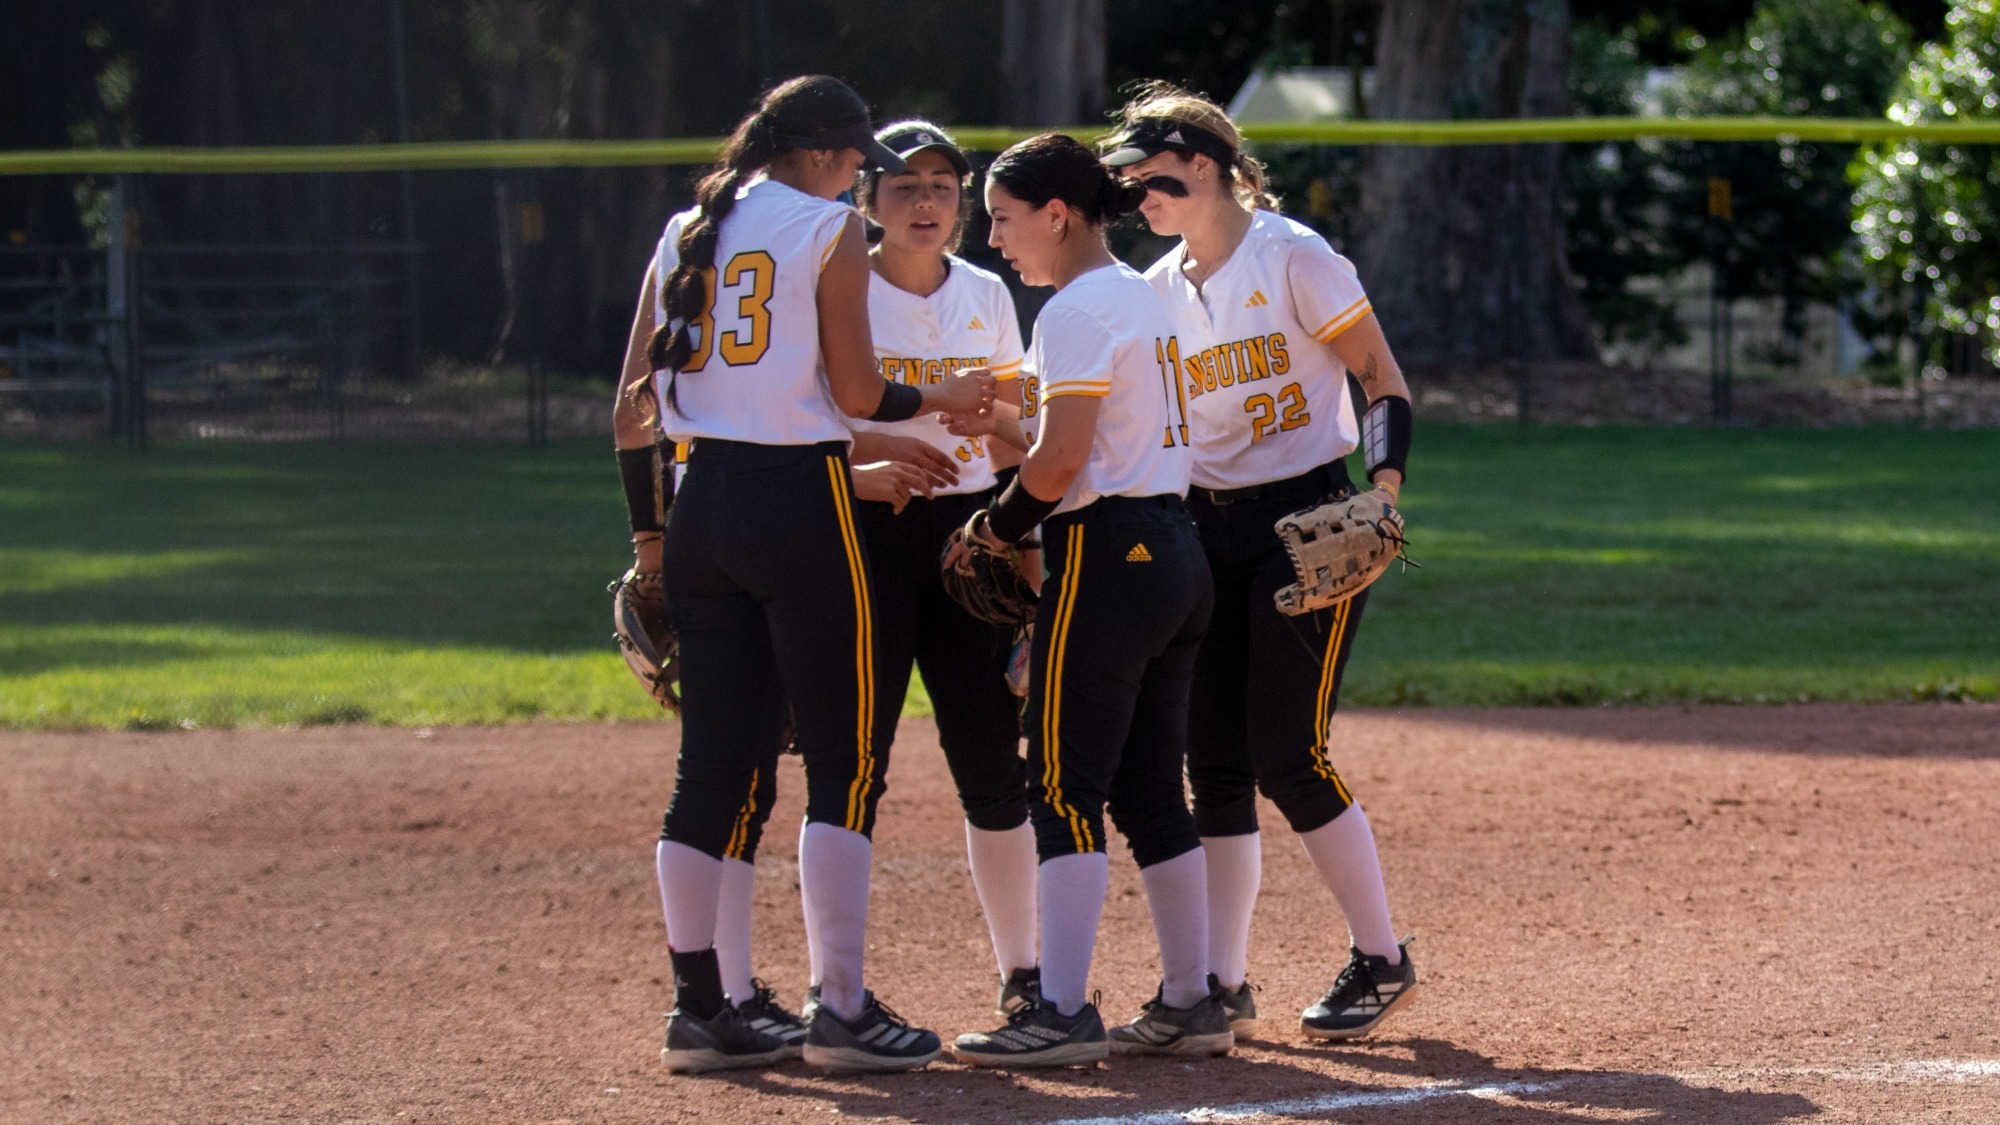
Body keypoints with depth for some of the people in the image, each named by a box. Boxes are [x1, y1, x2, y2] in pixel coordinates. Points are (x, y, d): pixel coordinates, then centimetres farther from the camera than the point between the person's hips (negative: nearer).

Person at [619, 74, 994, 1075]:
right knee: (844, 762, -1)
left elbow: (642, 399, 13)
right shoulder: (829, 231, -5)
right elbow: (856, 394, -8)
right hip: (800, 502, -6)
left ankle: (699, 1010, 10)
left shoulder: (688, 232, 13)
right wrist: (943, 399, 9)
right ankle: (842, 1011, -5)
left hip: (702, 503, 6)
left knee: (716, 761, 10)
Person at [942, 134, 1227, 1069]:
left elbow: (1062, 460, -19)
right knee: (1152, 790, 13)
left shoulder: (1078, 311, -12)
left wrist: (998, 526, -4)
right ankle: (1190, 1003, 15)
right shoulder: (1142, 298, 17)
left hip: (1106, 555, -10)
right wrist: (1001, 422, 13)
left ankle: (1063, 1012, -12)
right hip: (1175, 551, 10)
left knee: (1067, 787, -8)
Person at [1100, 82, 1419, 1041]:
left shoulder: (1293, 258, -9)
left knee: (1287, 753, -11)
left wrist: (1384, 481, -22)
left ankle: (1381, 961, 2)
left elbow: (1381, 379, -8)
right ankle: (1222, 984, 8)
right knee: (1213, 758, 3)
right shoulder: (1157, 292, 11)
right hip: (1210, 529, 7)